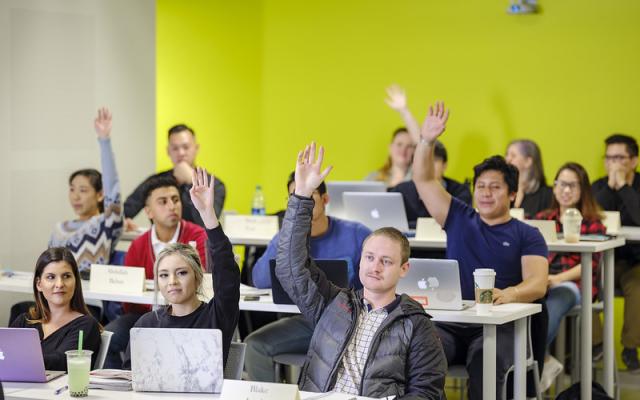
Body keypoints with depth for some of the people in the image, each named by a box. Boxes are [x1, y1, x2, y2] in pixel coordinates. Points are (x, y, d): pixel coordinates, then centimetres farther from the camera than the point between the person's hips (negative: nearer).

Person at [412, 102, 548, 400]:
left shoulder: (527, 236, 11)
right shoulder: (459, 220, 21)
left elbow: (538, 283, -6)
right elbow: (423, 180, 14)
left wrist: (508, 294, -29)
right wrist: (426, 140, -3)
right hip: (449, 321, 2)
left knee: (486, 358, -38)